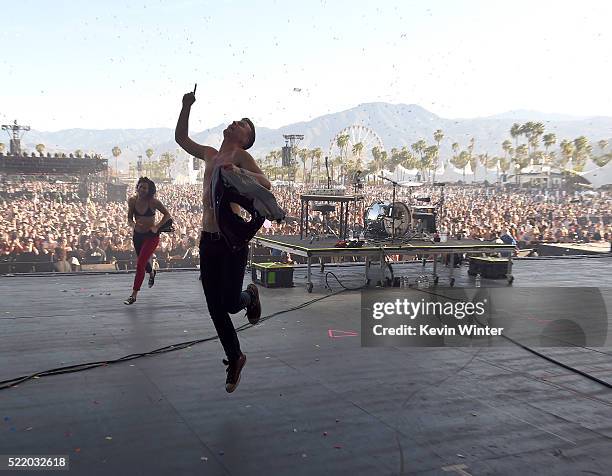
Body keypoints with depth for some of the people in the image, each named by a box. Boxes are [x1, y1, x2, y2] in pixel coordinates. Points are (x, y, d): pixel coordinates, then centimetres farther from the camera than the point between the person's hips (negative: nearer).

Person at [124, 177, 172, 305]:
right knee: (143, 261, 23)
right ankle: (152, 273, 60)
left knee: (140, 264, -11)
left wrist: (157, 227, -16)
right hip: (137, 235, 5)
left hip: (151, 236, -5)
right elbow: (129, 218, 2)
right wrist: (132, 223, -21)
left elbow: (167, 215, -5)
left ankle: (134, 295, -3)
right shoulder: (132, 201, -7)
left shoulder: (153, 202, -16)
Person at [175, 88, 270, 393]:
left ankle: (250, 296, 30)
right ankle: (235, 359, 24)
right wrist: (186, 107, 17)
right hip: (208, 239, 6)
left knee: (230, 303, -6)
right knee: (215, 308, 7)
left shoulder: (240, 156, -5)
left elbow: (266, 184, -18)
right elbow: (181, 138, 27)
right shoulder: (210, 155, 14)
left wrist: (238, 172, -32)